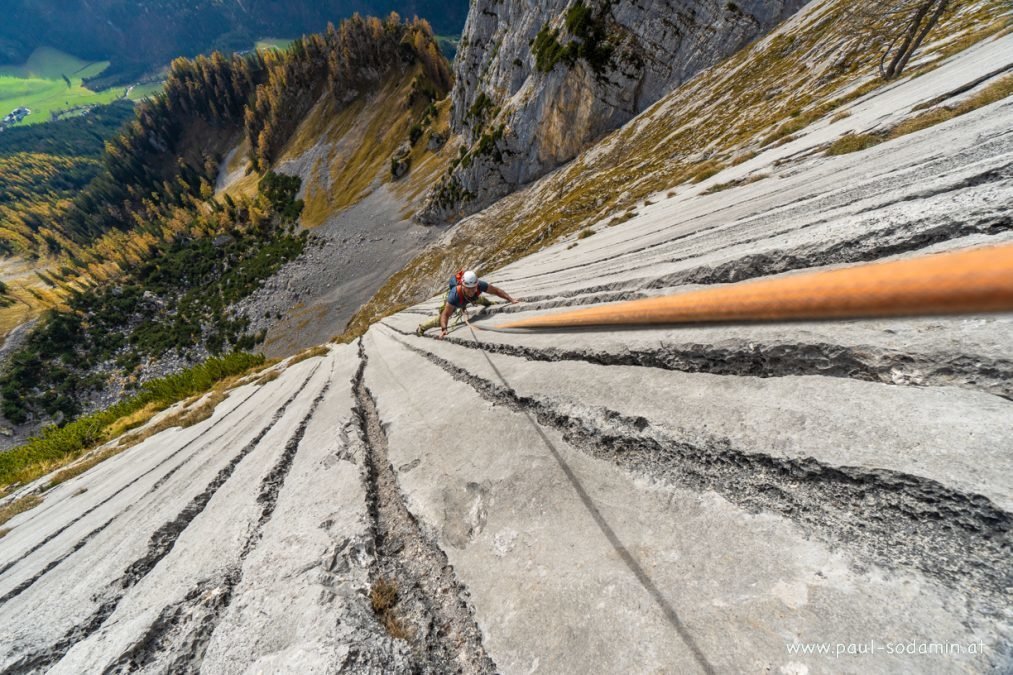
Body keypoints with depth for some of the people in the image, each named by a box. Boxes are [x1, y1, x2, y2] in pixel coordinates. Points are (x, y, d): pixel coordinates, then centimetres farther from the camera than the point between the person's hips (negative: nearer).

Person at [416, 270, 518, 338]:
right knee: (440, 320, -8)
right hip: (453, 302, -3)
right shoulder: (455, 295, -50)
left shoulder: (480, 285, -43)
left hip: (467, 300, 4)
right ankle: (421, 328, 17)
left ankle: (487, 302, 68)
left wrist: (511, 299, -35)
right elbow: (445, 315, -45)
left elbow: (496, 290, -29)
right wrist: (444, 329, -59)